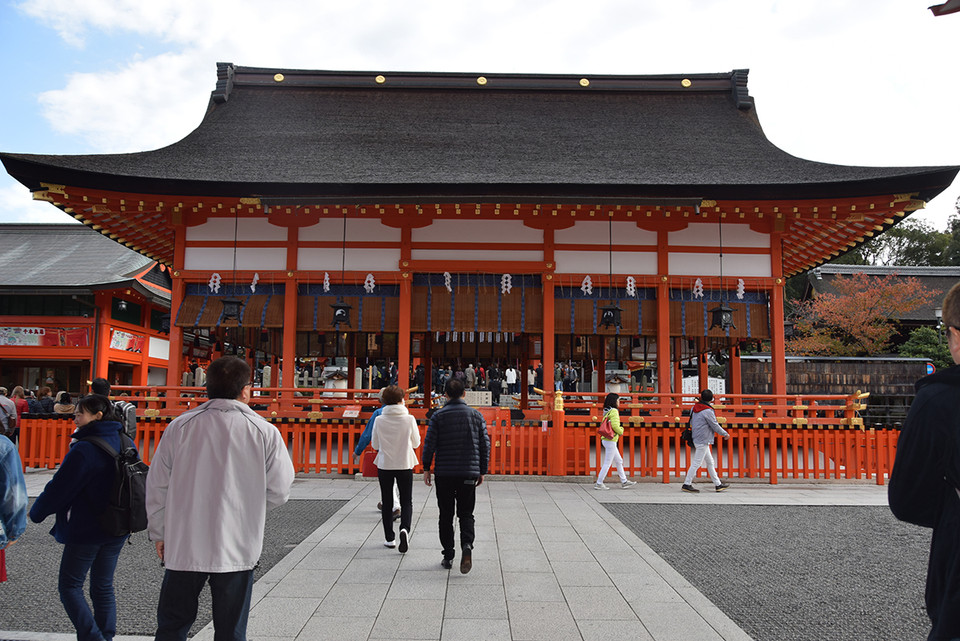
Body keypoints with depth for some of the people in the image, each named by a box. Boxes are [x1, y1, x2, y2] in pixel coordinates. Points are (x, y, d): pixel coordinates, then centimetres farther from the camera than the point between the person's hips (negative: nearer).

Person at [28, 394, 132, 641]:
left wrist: (36, 512, 5)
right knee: (104, 587, 16)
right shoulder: (124, 443, 2)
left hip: (86, 530, -7)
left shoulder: (84, 449, -20)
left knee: (70, 585, 9)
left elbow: (60, 488, -13)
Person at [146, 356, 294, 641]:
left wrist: (159, 533, 15)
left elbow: (157, 487, 2)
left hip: (184, 546, 2)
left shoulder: (179, 427, -4)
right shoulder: (265, 432, -9)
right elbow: (279, 492, -4)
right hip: (237, 550, -1)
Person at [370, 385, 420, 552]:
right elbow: (416, 443, 0)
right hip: (405, 465, -1)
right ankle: (405, 528, -15)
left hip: (384, 465, 1)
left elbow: (375, 445, 1)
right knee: (406, 502, 10)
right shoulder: (409, 419, -10)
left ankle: (389, 538, 18)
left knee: (387, 503, 13)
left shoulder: (379, 420, -8)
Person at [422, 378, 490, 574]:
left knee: (446, 515, 10)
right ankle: (467, 545, -16)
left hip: (444, 473, -1)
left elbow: (429, 443, -5)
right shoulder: (476, 415, 3)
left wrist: (427, 468, 5)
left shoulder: (438, 416, -3)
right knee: (466, 513, 9)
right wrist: (482, 471, 12)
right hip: (469, 473, 1)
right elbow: (485, 445, 4)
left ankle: (448, 556, 13)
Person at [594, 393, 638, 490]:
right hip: (611, 441, -9)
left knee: (619, 461, 17)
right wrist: (621, 431, -7)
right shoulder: (614, 411, -15)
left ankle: (624, 482, 24)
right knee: (607, 463, -2)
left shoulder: (606, 411, 11)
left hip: (606, 439, 9)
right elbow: (614, 425, -25)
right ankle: (599, 483, 3)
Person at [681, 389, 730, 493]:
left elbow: (691, 423, 16)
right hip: (703, 441, -9)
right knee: (696, 463, -4)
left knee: (710, 462, 15)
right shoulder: (708, 411, -17)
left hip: (696, 438, 9)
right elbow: (715, 426, -10)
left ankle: (718, 484, 21)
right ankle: (687, 484, 0)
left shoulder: (694, 408, 7)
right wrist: (725, 434, 4)